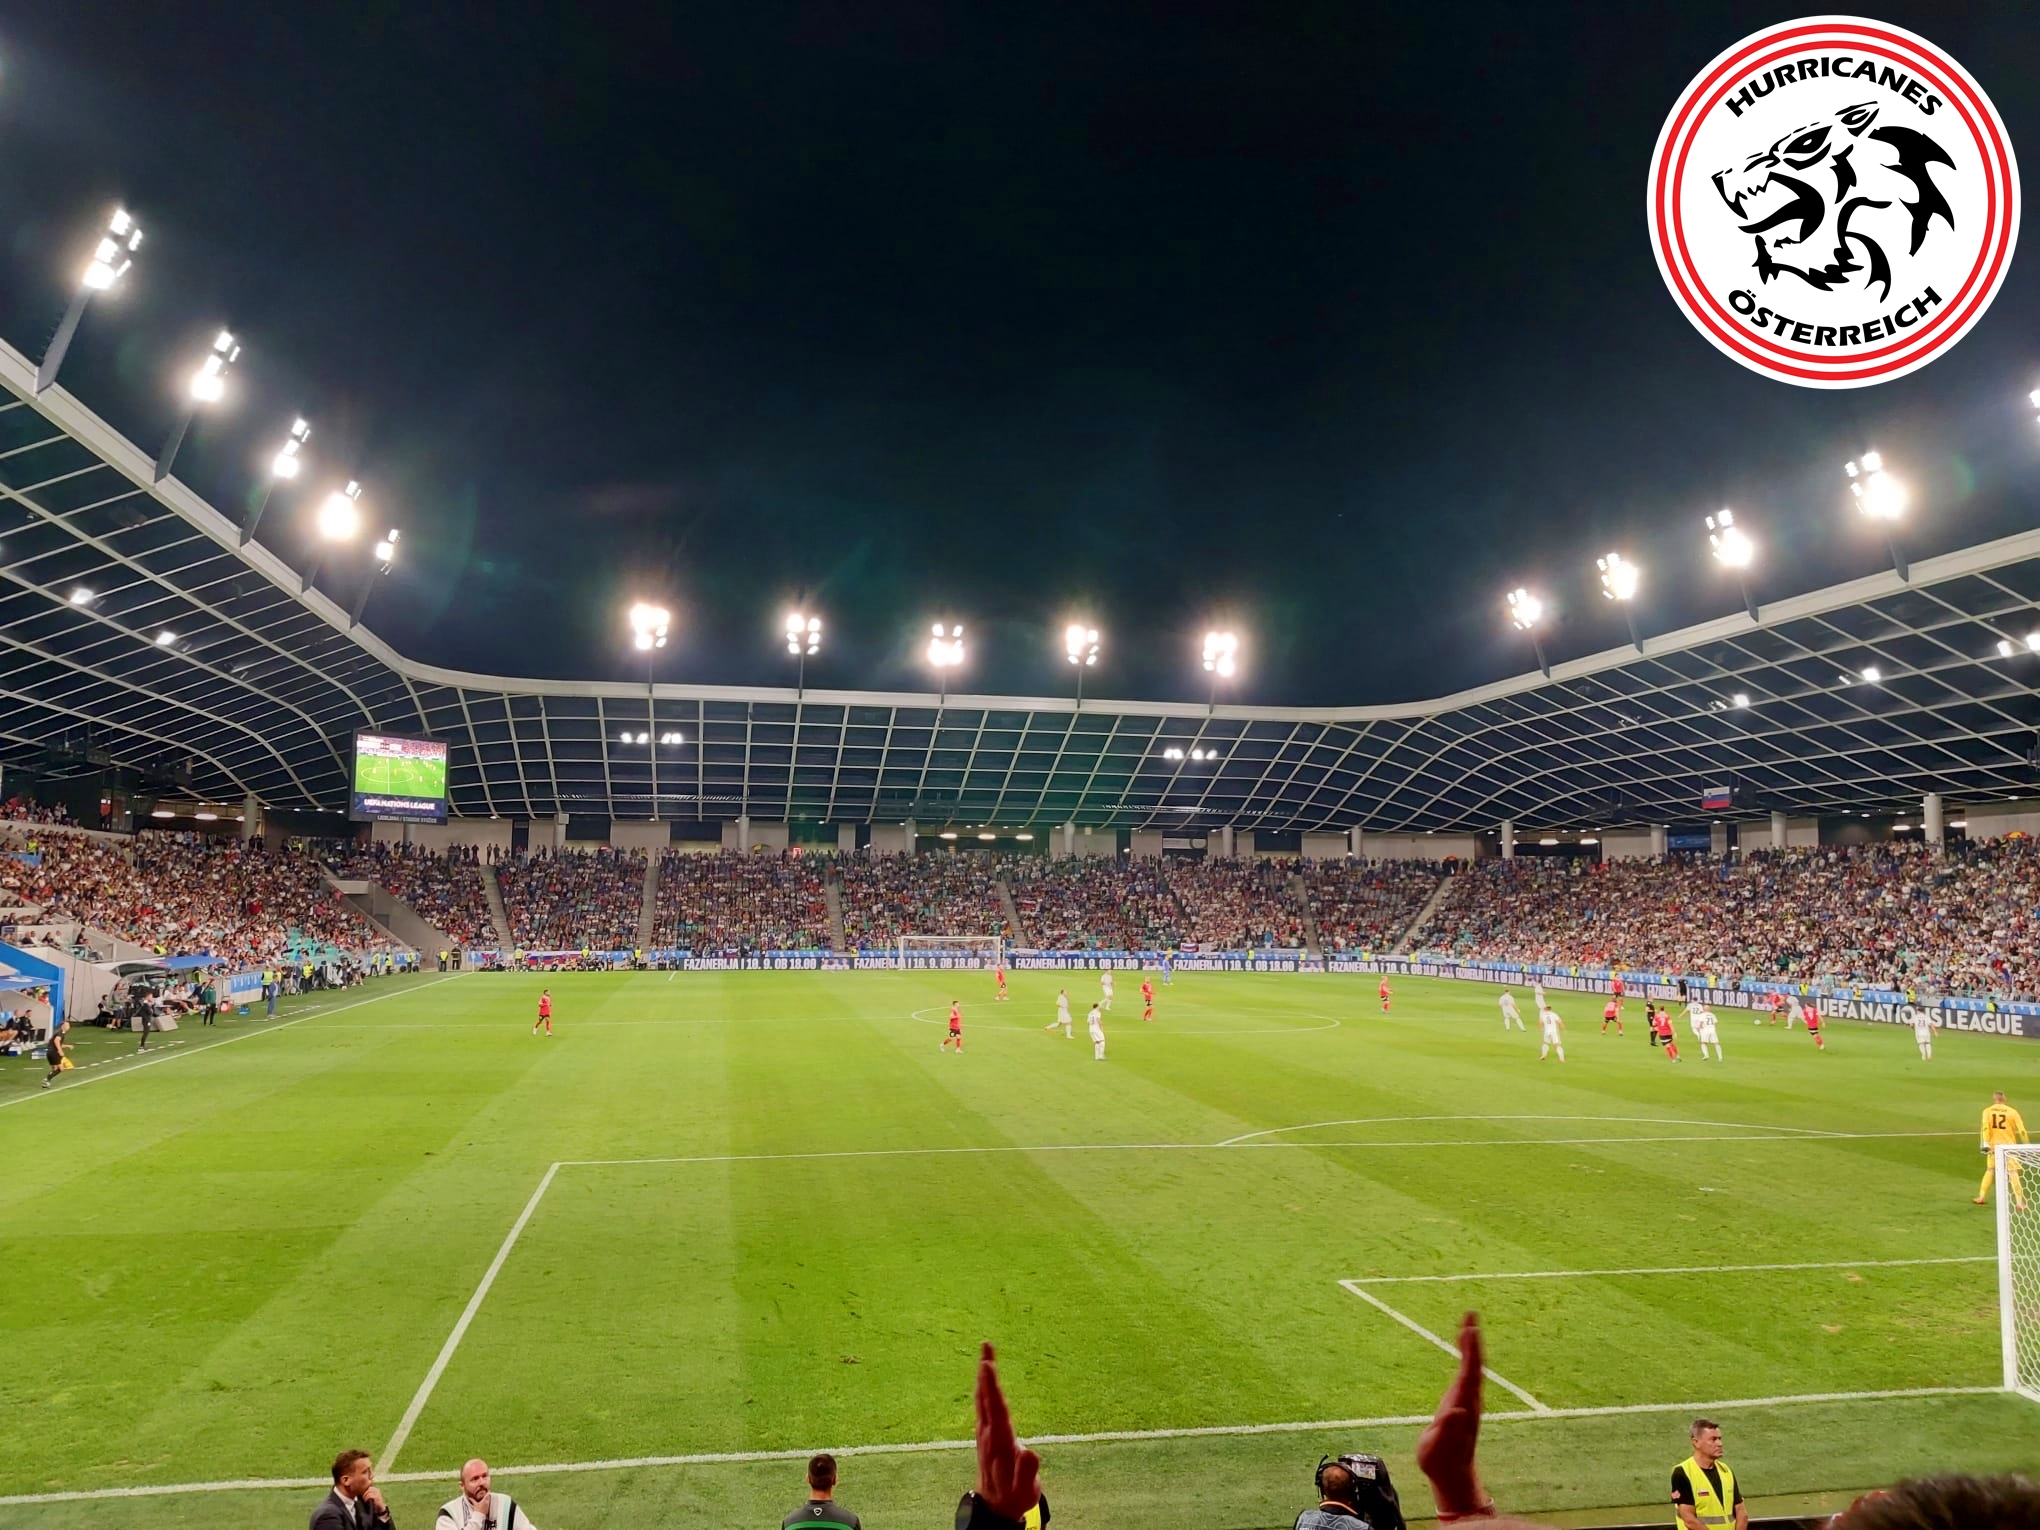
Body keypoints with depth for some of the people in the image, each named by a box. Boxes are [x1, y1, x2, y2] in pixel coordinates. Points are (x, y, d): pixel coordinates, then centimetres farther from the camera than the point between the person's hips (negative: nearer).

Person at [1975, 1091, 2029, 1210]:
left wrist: (1985, 1143, -13)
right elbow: (2021, 1130, -4)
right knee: (2013, 1173, -1)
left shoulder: (1987, 1111, 2)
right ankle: (2020, 1203, -6)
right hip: (2008, 1146, -2)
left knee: (1990, 1170, 17)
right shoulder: (2012, 1112, -1)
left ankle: (1981, 1197, 19)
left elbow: (1985, 1127, -11)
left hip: (1993, 1146, 2)